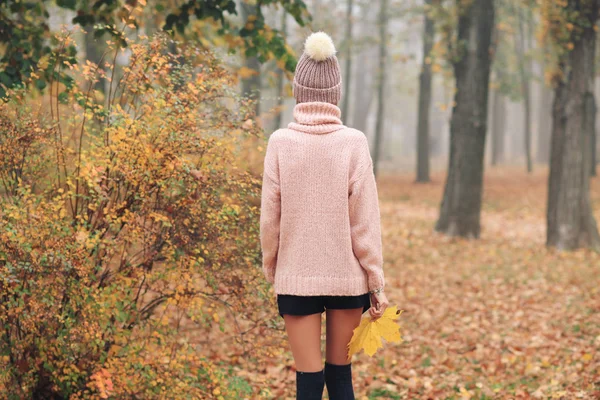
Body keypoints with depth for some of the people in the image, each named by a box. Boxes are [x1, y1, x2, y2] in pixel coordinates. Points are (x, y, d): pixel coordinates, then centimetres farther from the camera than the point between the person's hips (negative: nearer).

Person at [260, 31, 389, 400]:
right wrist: (377, 282, 2)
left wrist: (271, 269, 14)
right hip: (346, 274, 0)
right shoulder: (354, 142, -7)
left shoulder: (281, 142, -5)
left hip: (296, 276, 0)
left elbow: (270, 218, 0)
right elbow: (365, 221, -5)